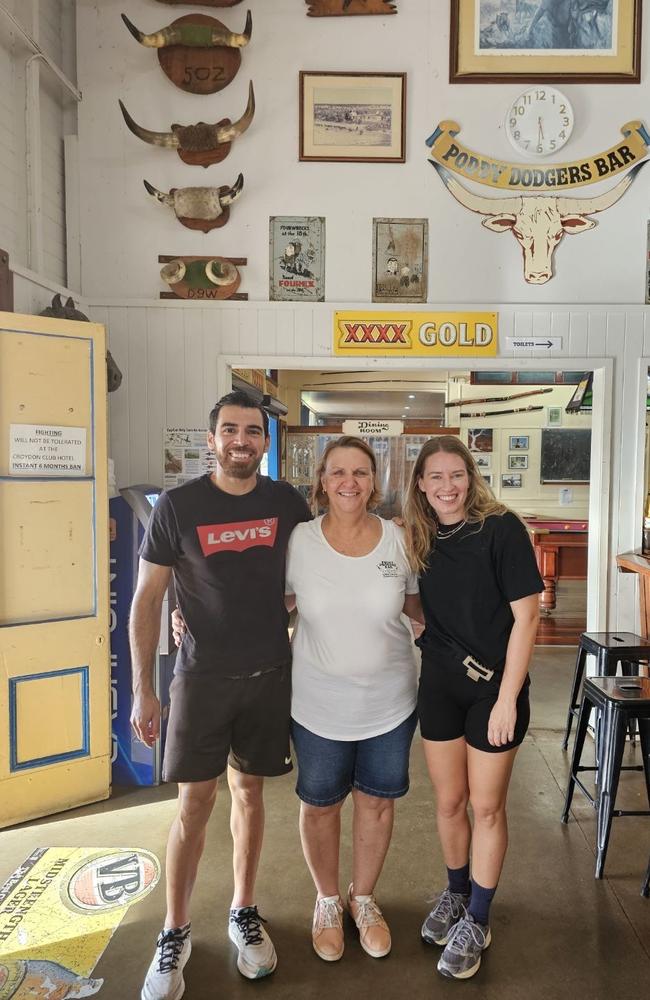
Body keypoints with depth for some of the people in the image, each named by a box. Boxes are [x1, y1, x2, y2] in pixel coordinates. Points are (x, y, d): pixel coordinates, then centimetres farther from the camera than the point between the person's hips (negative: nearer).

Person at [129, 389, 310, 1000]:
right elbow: (147, 598, -6)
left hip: (268, 674, 2)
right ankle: (174, 934, 26)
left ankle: (243, 913, 35)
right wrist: (142, 690, -8)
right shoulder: (178, 506, -9)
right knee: (194, 804, 5)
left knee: (249, 792, 15)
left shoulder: (287, 503, -1)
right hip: (202, 675, -2)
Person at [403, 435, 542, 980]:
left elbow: (526, 614, -15)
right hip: (440, 683, 4)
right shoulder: (421, 538, 1)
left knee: (486, 807, 8)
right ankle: (456, 891, 41)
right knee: (449, 801, 16)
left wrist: (506, 698, -16)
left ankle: (477, 920, 29)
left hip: (494, 684, -4)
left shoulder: (501, 528, -14)